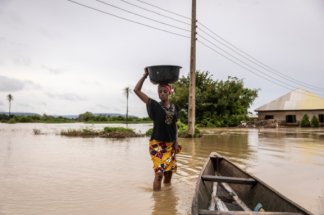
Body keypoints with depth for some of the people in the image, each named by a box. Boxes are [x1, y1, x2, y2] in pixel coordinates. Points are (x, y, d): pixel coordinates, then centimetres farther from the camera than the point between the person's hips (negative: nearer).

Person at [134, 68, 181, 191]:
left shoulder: (174, 108, 7)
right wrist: (145, 75, -8)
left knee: (169, 172, 10)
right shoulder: (154, 105, -4)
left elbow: (174, 126, 13)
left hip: (170, 145, 4)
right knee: (159, 172, -10)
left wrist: (176, 143, 6)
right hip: (157, 144, -4)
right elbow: (136, 90, -8)